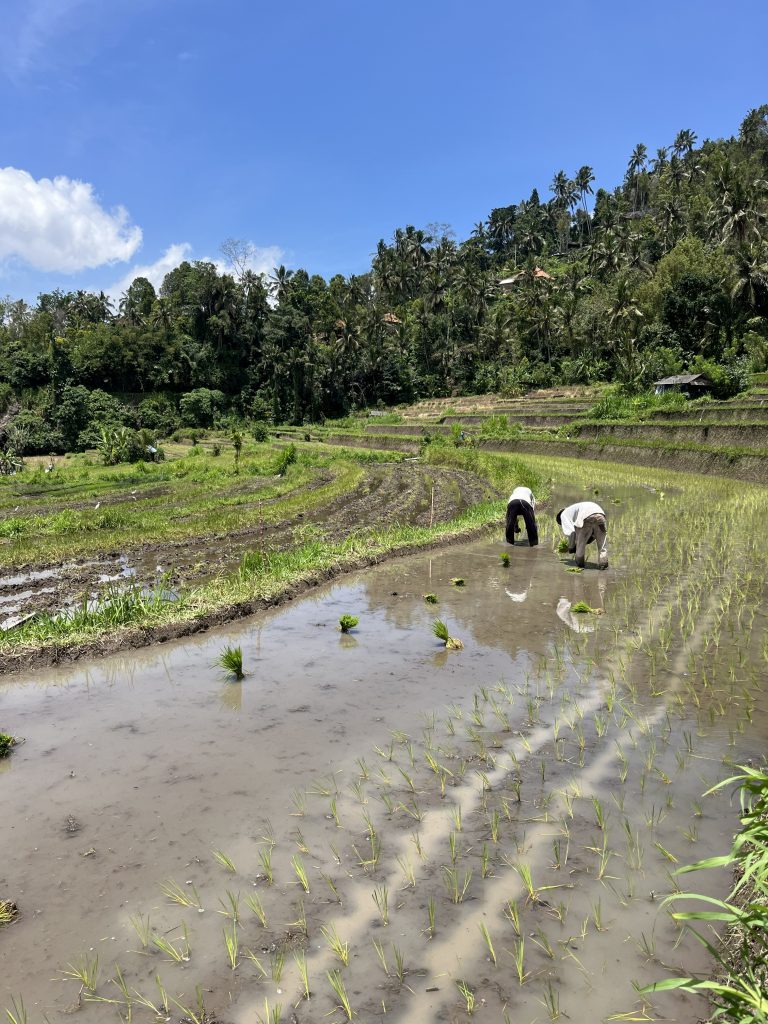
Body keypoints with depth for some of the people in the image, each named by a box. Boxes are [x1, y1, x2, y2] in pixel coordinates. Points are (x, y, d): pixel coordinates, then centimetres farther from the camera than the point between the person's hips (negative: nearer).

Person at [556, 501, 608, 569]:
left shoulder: (564, 514, 24)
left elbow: (570, 531, 8)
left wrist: (571, 547, 18)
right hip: (600, 515, 6)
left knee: (580, 543, 14)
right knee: (601, 543, 18)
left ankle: (580, 564, 24)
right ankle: (603, 564, 15)